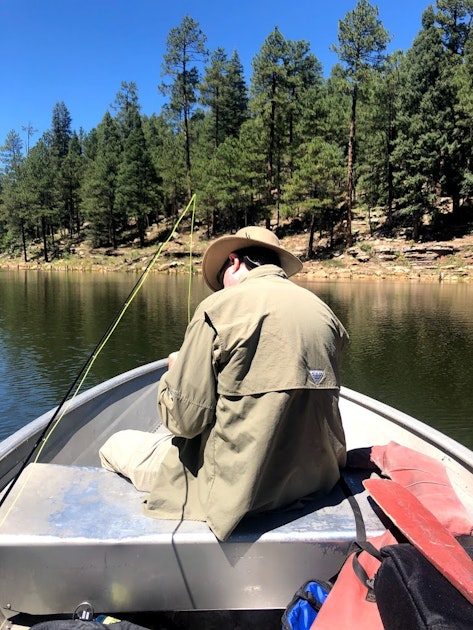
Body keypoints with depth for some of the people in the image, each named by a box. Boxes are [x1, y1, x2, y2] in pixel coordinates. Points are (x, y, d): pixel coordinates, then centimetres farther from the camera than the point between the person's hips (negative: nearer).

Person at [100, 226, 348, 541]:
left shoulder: (220, 307, -15)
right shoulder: (323, 310, 4)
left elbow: (185, 420, -14)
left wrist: (174, 372, 7)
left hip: (241, 488, -7)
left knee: (116, 446, 15)